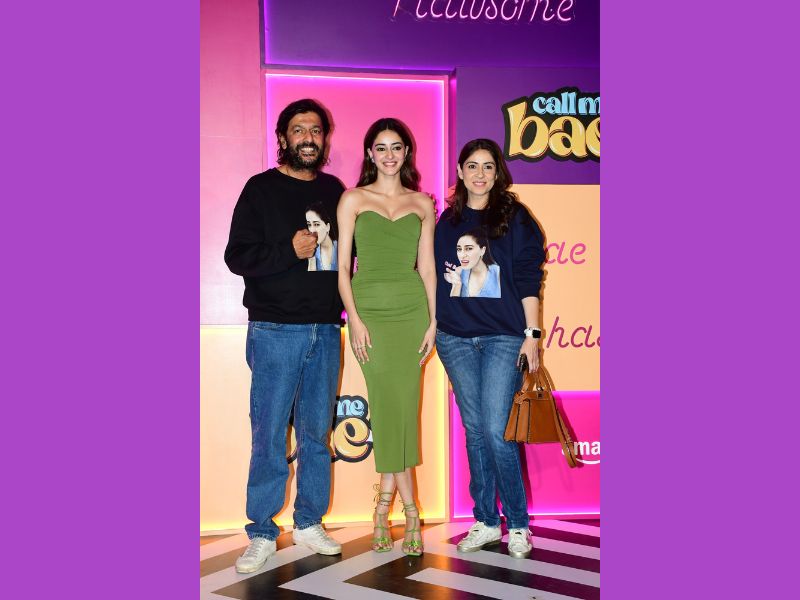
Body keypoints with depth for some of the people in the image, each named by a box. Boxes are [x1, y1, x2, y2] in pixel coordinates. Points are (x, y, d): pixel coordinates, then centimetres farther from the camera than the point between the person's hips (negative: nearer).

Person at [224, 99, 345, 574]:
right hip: (276, 330, -4)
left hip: (325, 330, 4)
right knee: (269, 434, -1)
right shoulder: (261, 189, 1)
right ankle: (262, 534, 10)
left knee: (317, 432, 9)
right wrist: (290, 250, -18)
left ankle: (309, 523, 22)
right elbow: (237, 256, -6)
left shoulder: (334, 190, 13)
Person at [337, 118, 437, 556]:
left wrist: (433, 322, 3)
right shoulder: (353, 200, 5)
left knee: (401, 404, 0)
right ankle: (408, 506, 8)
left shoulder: (422, 204, 11)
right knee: (389, 402, -4)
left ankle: (386, 496, 13)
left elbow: (427, 267, 10)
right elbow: (342, 266, 1)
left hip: (412, 309, 2)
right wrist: (354, 318, -8)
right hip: (370, 309, -2)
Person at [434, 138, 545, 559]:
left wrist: (531, 333, -6)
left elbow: (528, 279, -1)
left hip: (503, 336, -3)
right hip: (456, 338, 4)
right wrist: (432, 327, 12)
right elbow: (434, 276, 16)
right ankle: (486, 521, 18)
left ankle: (518, 524, 7)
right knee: (474, 430, 7)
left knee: (496, 430, -9)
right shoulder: (447, 221, 12)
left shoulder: (515, 217, 3)